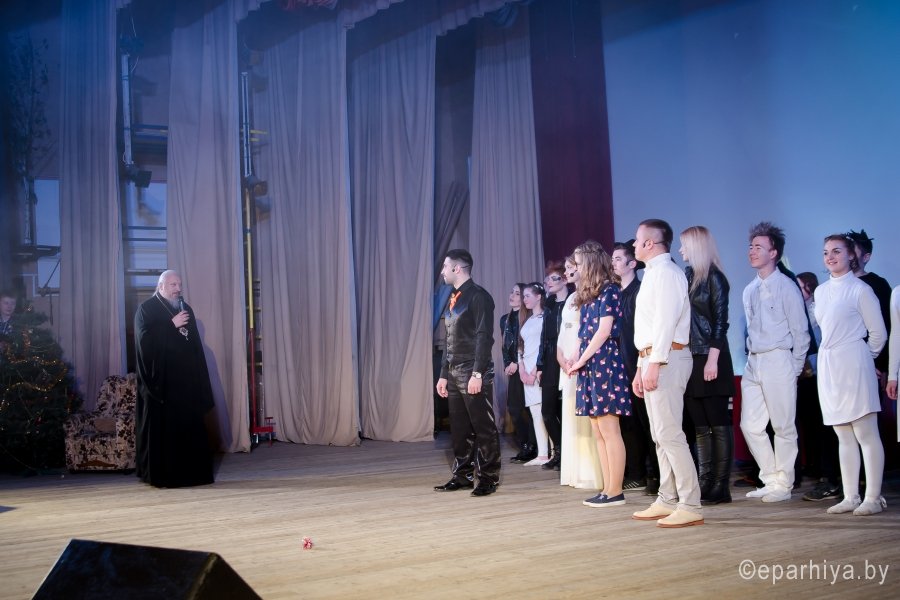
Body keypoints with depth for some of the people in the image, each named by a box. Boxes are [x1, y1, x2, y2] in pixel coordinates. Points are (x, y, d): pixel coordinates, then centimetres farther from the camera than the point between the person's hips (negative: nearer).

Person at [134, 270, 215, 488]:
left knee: (189, 425, 2)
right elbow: (145, 338, -16)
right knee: (161, 427, -4)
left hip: (185, 379, 5)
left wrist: (199, 378, 6)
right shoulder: (146, 309, 0)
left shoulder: (186, 309, 15)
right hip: (160, 380, -5)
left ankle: (191, 472, 8)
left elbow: (196, 344, 14)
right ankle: (161, 475, 2)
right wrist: (172, 325, -16)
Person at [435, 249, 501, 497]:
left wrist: (477, 374, -20)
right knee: (459, 429, 11)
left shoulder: (478, 296, -8)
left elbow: (484, 337, -15)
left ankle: (488, 478, 5)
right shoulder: (453, 299, 17)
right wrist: (444, 374, 17)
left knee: (483, 428, -1)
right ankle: (462, 475, 19)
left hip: (474, 374, -8)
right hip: (455, 373, 8)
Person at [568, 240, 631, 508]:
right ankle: (608, 489, 11)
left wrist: (580, 361, -9)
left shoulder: (609, 290, -6)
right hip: (590, 366, 9)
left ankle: (615, 491, -3)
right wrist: (577, 361, 4)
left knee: (609, 431, -7)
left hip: (604, 364, -9)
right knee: (598, 433, 8)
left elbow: (604, 331, -13)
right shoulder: (588, 294, 19)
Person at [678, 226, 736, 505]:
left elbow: (721, 320, -11)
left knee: (718, 424, -2)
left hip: (710, 359, -7)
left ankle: (720, 488, 2)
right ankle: (705, 484, 11)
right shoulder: (688, 276, 14)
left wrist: (713, 359, -17)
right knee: (700, 426, 7)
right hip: (690, 358, 7)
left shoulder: (714, 277, -6)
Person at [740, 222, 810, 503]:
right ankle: (770, 479, 19)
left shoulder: (786, 287, -6)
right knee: (750, 426, 6)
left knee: (783, 427, 0)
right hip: (753, 363, 7)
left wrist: (795, 368, -3)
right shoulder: (750, 290, 13)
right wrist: (751, 359, 10)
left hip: (778, 361, -7)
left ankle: (783, 485, 11)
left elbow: (800, 331, -4)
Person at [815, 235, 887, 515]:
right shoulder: (821, 291, 12)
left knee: (865, 434, -4)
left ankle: (873, 497, 1)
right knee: (844, 437, 10)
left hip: (853, 365, -7)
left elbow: (878, 333, -3)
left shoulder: (860, 290, -7)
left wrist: (862, 356, 9)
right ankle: (850, 497, 15)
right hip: (828, 365, 7)